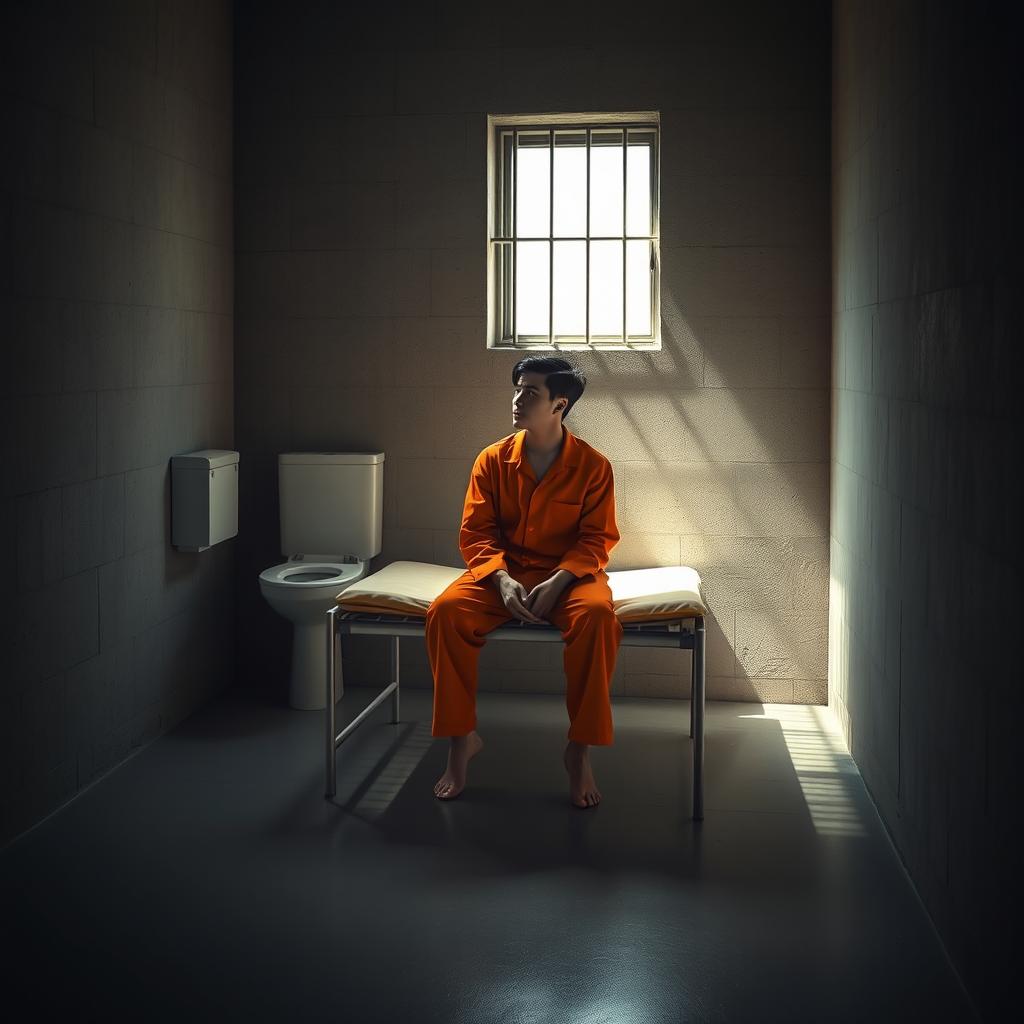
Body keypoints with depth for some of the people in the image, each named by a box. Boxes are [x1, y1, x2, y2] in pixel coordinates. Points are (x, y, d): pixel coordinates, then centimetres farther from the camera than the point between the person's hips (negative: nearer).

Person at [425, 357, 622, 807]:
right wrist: (502, 579, -19)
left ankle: (580, 748, -22)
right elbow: (475, 533, 0)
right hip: (503, 572, 2)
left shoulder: (592, 465, -5)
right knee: (445, 612, -28)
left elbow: (597, 539, -5)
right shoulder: (492, 460, 0)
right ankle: (462, 738, -12)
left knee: (597, 615, -36)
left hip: (568, 574, -2)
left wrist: (558, 582, -21)